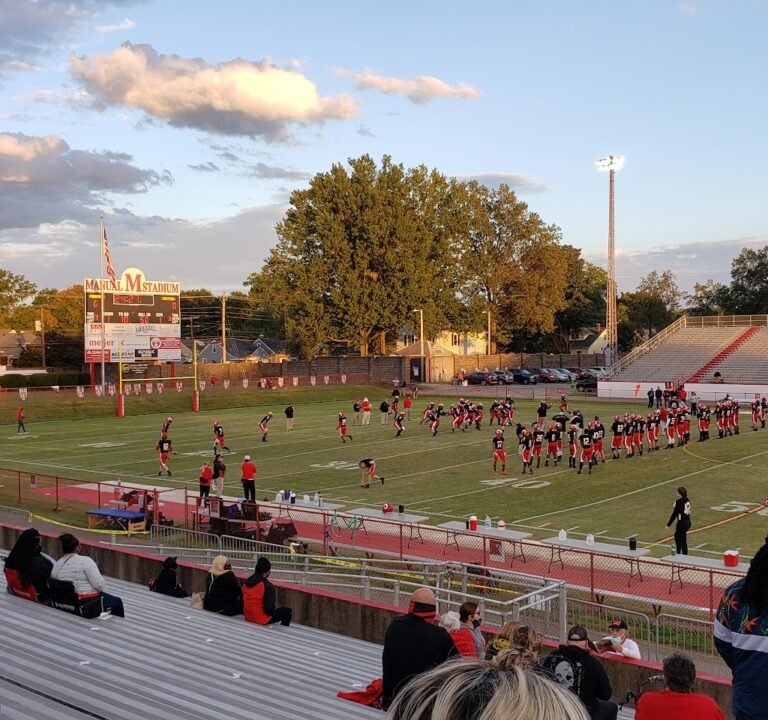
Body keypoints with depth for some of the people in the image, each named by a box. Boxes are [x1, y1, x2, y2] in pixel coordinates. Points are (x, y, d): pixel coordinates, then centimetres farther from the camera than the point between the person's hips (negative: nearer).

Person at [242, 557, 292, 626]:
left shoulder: (246, 583, 0)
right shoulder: (267, 586, -21)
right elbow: (269, 609, -22)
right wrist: (274, 610, 2)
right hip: (262, 620, -8)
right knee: (287, 611, 10)